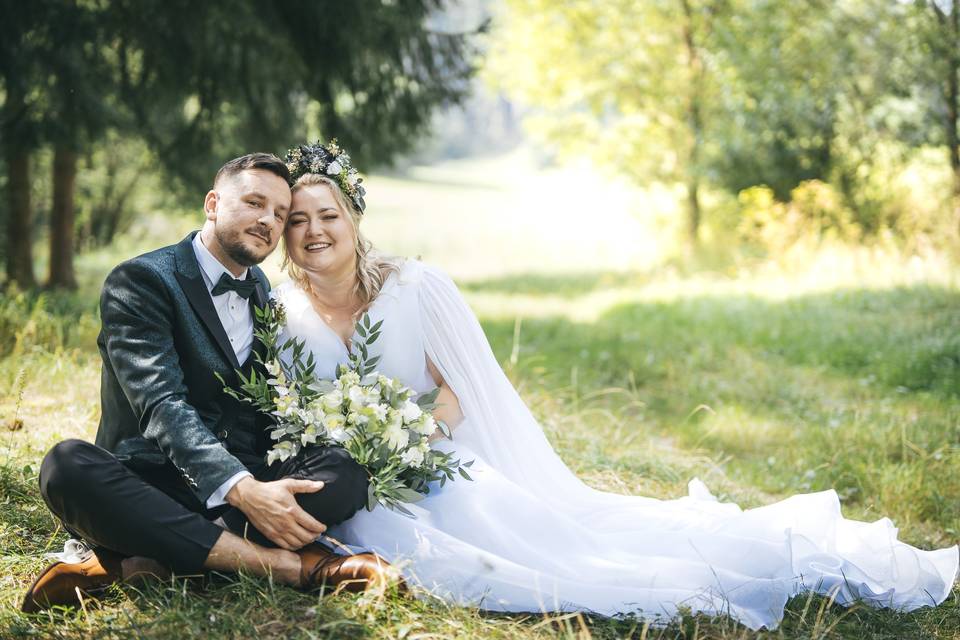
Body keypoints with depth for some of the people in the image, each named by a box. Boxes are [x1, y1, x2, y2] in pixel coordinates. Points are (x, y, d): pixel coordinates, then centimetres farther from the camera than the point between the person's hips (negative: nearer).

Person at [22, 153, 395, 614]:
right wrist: (242, 489, -34)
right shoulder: (139, 280, -7)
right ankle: (289, 564, -43)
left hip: (246, 480, 5)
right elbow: (162, 403, -20)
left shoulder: (262, 291, 16)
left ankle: (136, 562, -33)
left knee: (345, 471, -23)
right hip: (153, 484, -5)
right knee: (67, 464, -36)